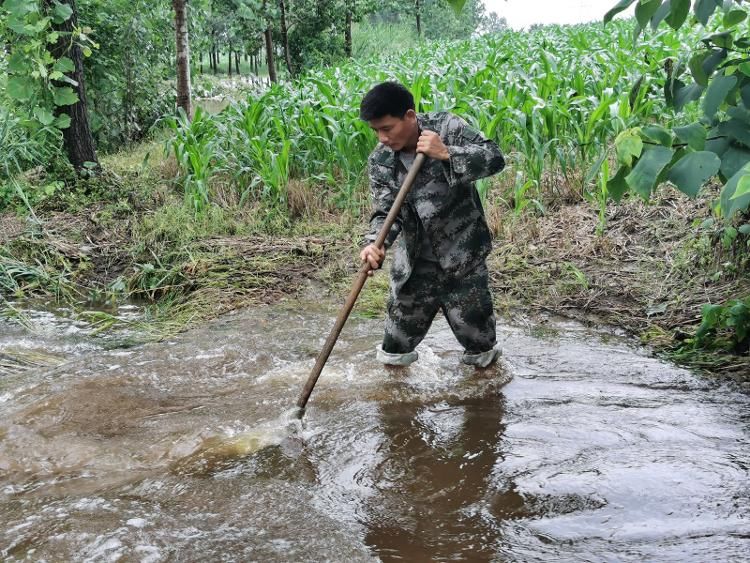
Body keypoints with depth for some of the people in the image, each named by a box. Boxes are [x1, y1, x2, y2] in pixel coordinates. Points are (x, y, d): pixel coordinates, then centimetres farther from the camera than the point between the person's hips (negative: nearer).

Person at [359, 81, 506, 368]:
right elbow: (385, 212, -13)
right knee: (402, 316, 12)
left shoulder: (446, 127, -15)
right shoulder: (379, 162, -8)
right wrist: (375, 244, -34)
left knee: (472, 317, 9)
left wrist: (447, 154, -33)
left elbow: (495, 158, -20)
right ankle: (394, 359, 39)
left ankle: (483, 353, 40)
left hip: (462, 252, -2)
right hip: (415, 259, 2)